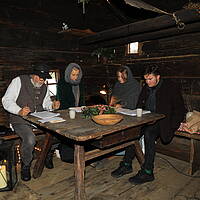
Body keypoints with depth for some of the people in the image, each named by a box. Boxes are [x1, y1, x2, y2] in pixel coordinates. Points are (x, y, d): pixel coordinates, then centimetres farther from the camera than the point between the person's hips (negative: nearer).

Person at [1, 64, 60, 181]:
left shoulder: (44, 87, 12)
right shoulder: (19, 81, -4)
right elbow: (7, 100, -8)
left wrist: (52, 105, -3)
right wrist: (19, 111, -27)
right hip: (20, 120, -5)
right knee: (30, 139, -31)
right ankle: (26, 165, 0)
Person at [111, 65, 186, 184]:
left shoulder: (171, 88, -2)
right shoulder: (146, 88, 16)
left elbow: (180, 111, -5)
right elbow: (139, 106, 21)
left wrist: (169, 126, -16)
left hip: (162, 121, -5)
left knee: (148, 133, -33)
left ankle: (147, 172, -23)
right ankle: (127, 165, -12)